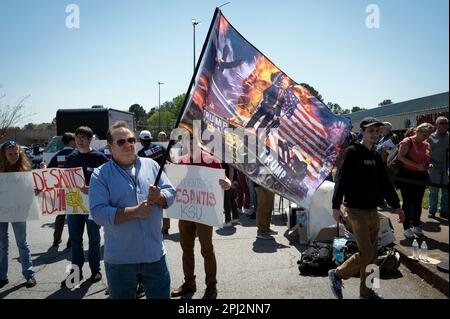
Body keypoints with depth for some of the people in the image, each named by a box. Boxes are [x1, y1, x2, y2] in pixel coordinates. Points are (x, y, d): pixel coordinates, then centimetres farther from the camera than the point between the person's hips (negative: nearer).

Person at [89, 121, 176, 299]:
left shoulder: (151, 165, 4)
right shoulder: (100, 175, -6)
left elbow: (171, 193, 3)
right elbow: (99, 213, -16)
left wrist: (159, 196, -19)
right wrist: (135, 211, -22)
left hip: (155, 253, 2)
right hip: (120, 259, -2)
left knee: (161, 295, 16)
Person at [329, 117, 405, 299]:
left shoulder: (375, 156, 11)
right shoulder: (352, 152, -10)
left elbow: (385, 183, 18)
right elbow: (341, 180, -16)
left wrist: (396, 206, 20)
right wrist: (336, 206, -20)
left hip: (373, 210, 7)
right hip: (356, 210, -7)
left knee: (372, 254, 12)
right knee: (366, 254, -7)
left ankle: (366, 291, 26)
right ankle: (337, 274, 14)